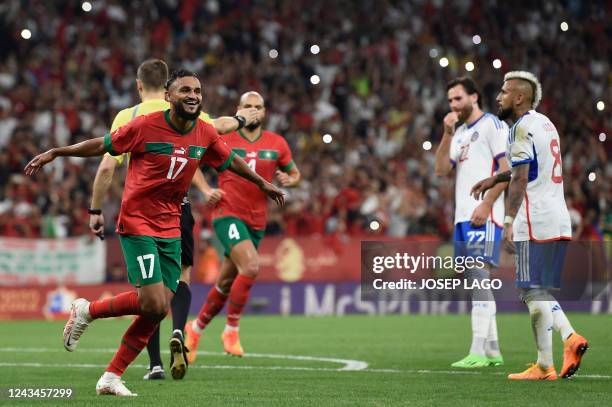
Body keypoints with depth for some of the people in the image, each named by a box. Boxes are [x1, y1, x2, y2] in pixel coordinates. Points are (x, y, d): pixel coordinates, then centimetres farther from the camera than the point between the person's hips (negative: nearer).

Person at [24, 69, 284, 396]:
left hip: (170, 228, 6)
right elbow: (102, 145, -2)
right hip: (137, 223, -6)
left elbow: (230, 161, 22)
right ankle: (86, 311, 6)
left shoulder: (206, 134, 3)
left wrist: (262, 183, 34)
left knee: (159, 310, -1)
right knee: (154, 304, -17)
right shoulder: (145, 126, -12)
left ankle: (111, 378, 8)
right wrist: (53, 153, -1)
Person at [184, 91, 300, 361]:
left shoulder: (277, 144, 6)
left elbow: (295, 173, 18)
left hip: (256, 222, 5)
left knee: (225, 284, 11)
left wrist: (289, 180, -6)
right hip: (228, 214, -5)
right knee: (251, 267, -27)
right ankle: (231, 329, -14)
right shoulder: (222, 139, -3)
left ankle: (195, 328, 32)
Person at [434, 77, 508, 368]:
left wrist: (486, 205, -18)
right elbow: (441, 170, 13)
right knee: (477, 281, 9)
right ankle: (492, 351, 14)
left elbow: (507, 169, -11)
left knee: (478, 276, -16)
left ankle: (478, 352, -20)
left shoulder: (492, 125, -3)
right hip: (463, 217, 9)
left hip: (484, 216, -9)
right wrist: (447, 134, 4)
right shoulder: (460, 133, 22)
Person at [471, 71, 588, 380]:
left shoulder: (522, 129, -11)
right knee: (539, 291, 15)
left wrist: (509, 222, -22)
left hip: (536, 222, -9)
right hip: (558, 219, 9)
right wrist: (494, 179, 38)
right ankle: (570, 336, -2)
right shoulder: (545, 124, 18)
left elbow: (520, 180, -19)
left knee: (535, 293, -5)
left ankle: (545, 366, -5)